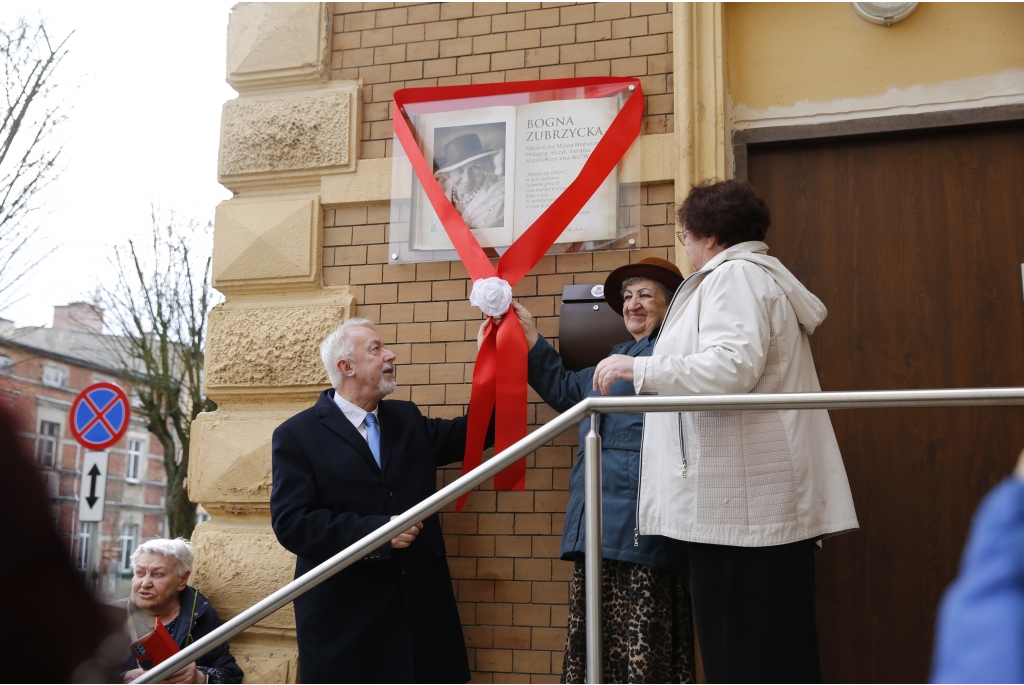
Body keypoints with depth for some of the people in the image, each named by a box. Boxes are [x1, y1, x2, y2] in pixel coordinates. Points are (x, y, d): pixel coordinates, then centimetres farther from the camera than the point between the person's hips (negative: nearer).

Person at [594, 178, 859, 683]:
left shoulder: (736, 275, -7)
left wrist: (639, 368, -17)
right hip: (757, 505, 11)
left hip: (741, 506, -11)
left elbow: (732, 366, -23)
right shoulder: (757, 276, 26)